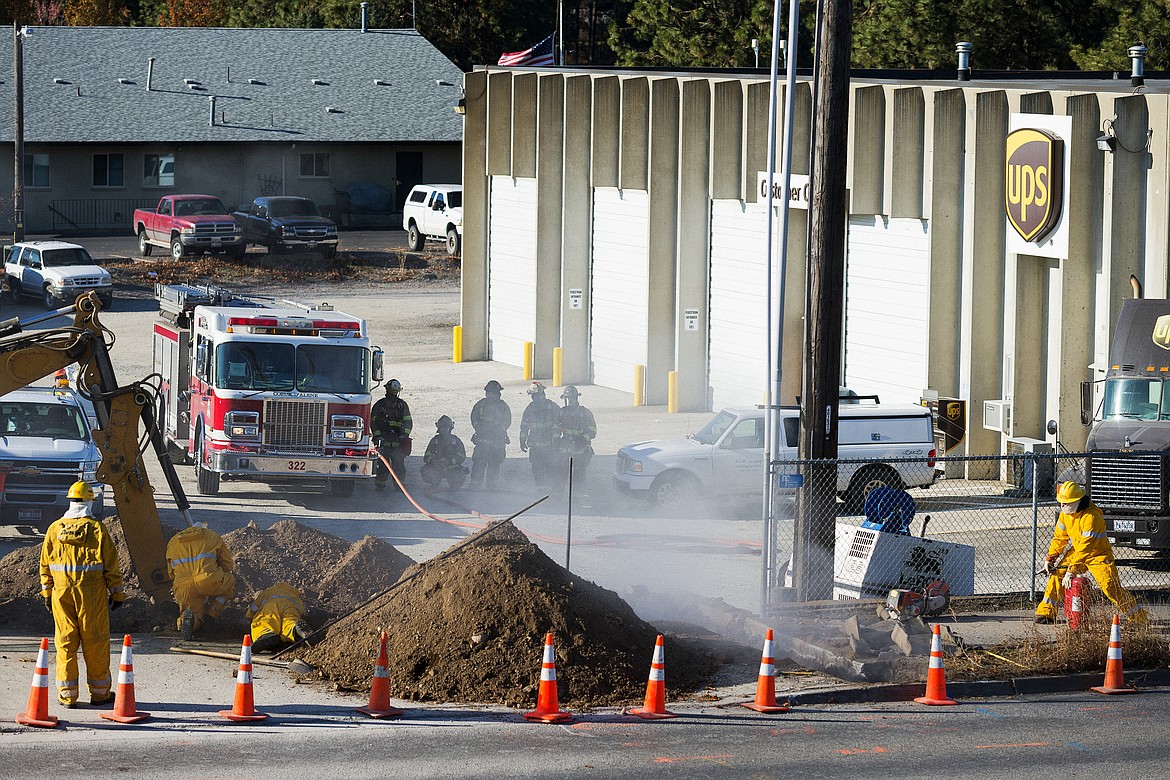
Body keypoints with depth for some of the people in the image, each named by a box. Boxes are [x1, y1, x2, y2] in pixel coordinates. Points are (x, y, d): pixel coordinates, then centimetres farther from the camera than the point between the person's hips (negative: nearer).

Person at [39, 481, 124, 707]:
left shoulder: (55, 529, 2)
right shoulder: (98, 530, -7)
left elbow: (45, 565, 7)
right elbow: (111, 565, -5)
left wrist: (47, 593, 16)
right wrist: (117, 593, 4)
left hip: (62, 593, 2)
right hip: (92, 595, -2)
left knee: (65, 641, 7)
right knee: (95, 642, 6)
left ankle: (67, 695, 6)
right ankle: (99, 692, 13)